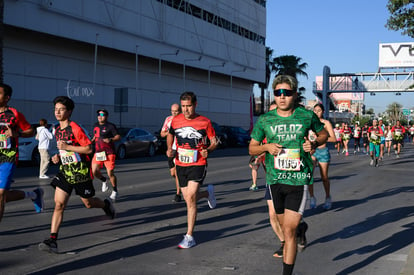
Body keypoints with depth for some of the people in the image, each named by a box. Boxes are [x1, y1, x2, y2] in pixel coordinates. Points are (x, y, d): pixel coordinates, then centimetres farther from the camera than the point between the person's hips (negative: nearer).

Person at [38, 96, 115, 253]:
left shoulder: (75, 128, -15)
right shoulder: (57, 130, 8)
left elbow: (89, 148, -19)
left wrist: (67, 147, -23)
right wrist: (58, 156, 4)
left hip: (80, 173, -5)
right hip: (65, 171, 5)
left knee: (88, 203, 11)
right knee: (59, 204, -9)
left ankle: (106, 204, 45)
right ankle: (52, 240, -13)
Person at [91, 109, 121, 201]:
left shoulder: (110, 126, -5)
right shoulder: (95, 125, 14)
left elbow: (118, 137, -11)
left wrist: (110, 139, -27)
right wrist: (91, 141, 13)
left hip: (109, 153, -5)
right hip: (98, 152, 6)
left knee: (110, 173, -5)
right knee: (94, 171, -6)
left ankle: (115, 191, 14)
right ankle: (104, 181, 26)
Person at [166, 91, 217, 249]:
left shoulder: (204, 122, -6)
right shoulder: (176, 120, 2)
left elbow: (214, 142, 3)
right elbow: (170, 135, 21)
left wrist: (208, 150, -18)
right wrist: (169, 149, 4)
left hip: (198, 164, -4)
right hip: (181, 165, 5)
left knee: (190, 198, -17)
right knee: (188, 199, 12)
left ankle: (189, 236, -9)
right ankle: (208, 193, 46)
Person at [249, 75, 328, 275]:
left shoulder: (307, 116, -2)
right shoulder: (264, 120, 1)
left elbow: (323, 134, 16)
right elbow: (251, 148, 10)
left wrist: (314, 143, -6)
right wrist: (266, 147, -11)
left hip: (299, 179, -3)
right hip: (275, 179, 3)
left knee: (289, 230, -10)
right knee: (284, 227, 19)